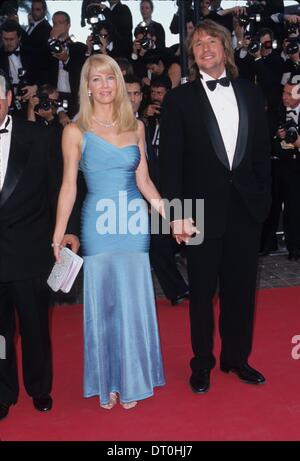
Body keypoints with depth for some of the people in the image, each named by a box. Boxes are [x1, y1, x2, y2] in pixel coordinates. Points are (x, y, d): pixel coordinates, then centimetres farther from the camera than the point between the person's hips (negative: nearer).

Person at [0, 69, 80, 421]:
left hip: (29, 252, -1)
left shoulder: (35, 137, 0)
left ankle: (39, 388, 33)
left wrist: (67, 229, 0)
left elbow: (56, 185, 4)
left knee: (35, 325, 13)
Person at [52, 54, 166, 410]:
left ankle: (131, 380, 24)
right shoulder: (75, 131, -1)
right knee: (102, 303, 6)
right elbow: (69, 186, -3)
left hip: (135, 223, 2)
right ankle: (106, 382, 24)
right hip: (98, 224, -2)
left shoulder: (136, 127, 7)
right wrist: (57, 238, -8)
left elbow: (144, 181, 10)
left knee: (134, 303, 7)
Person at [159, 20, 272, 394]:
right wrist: (177, 212, -12)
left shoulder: (250, 93, 9)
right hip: (203, 208, -3)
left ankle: (237, 357, 30)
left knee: (241, 288, 12)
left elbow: (262, 149, 10)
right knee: (202, 292, 9)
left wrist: (263, 195, 3)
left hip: (246, 206, 3)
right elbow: (170, 159, -6)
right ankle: (202, 363, 26)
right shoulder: (179, 99, -1)